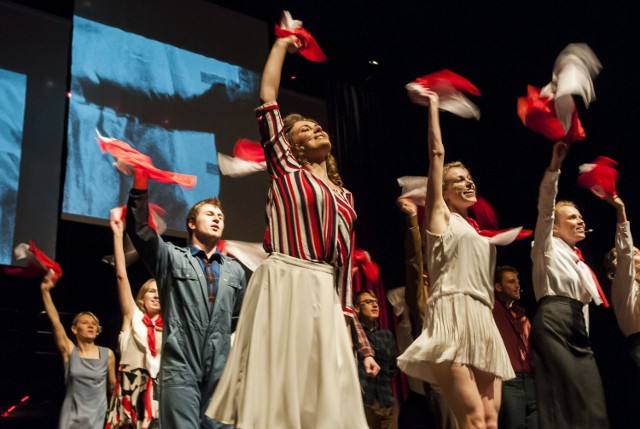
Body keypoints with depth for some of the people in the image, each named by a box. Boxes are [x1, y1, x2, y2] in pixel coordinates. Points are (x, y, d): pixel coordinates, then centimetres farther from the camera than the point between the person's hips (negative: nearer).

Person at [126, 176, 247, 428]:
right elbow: (138, 229, -5)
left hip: (220, 372, 3)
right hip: (180, 369, -3)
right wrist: (140, 181, -10)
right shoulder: (172, 258, 8)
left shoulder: (235, 271, 17)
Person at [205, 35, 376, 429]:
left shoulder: (345, 196, 19)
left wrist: (354, 329, 13)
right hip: (283, 286, -5)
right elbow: (267, 100, 3)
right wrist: (282, 45, 14)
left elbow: (344, 265, 17)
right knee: (277, 388, -4)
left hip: (324, 296, 5)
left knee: (326, 395, 4)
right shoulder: (286, 169, 7)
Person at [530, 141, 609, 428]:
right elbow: (545, 208, -8)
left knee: (591, 403, -5)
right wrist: (554, 167, -20)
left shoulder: (580, 263, 29)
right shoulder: (547, 247, 9)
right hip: (553, 323, -7)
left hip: (579, 329, 7)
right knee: (564, 398, -18)